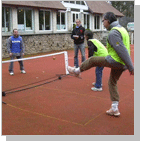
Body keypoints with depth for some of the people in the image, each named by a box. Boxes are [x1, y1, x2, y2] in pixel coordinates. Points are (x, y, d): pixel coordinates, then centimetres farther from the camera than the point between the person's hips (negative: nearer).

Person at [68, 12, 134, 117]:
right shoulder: (121, 29, 15)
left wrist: (131, 67, -21)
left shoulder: (113, 33, -17)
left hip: (115, 61, -9)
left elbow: (122, 51, -22)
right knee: (112, 83, 18)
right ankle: (115, 109, 20)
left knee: (92, 60, 7)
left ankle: (77, 70, 30)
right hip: (121, 64, 9)